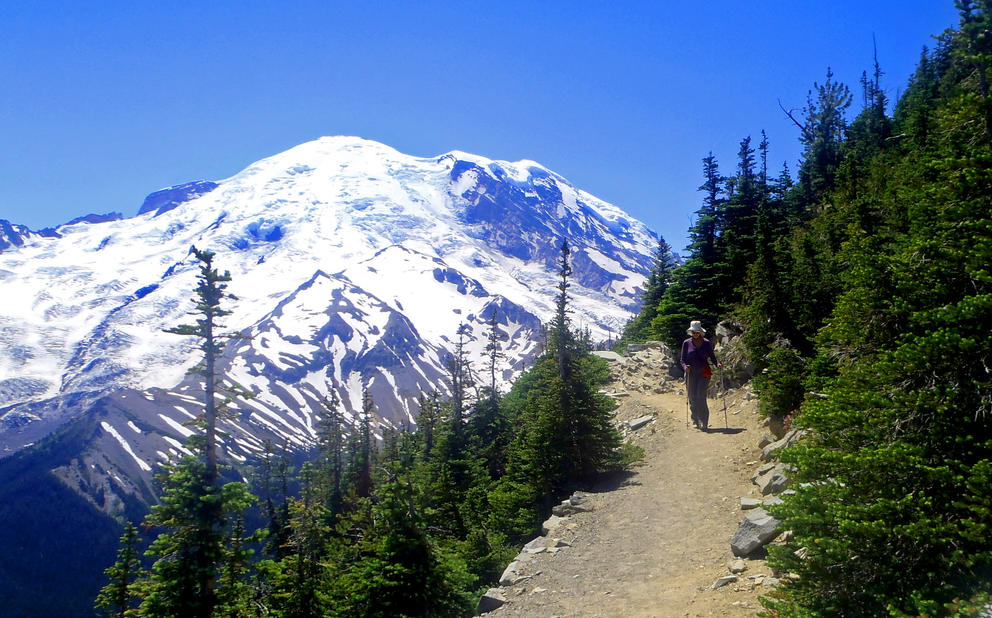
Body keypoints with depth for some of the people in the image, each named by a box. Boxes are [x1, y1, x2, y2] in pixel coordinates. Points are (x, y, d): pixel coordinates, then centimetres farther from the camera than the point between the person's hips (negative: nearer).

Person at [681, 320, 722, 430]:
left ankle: (704, 422, -9)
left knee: (701, 397, -14)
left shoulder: (706, 343, 6)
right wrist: (685, 367, -15)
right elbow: (683, 360, 6)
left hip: (704, 373, -1)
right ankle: (696, 420, 14)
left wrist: (718, 364, -12)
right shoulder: (686, 343, 6)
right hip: (691, 374, 1)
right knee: (693, 399, 0)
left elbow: (712, 357, 9)